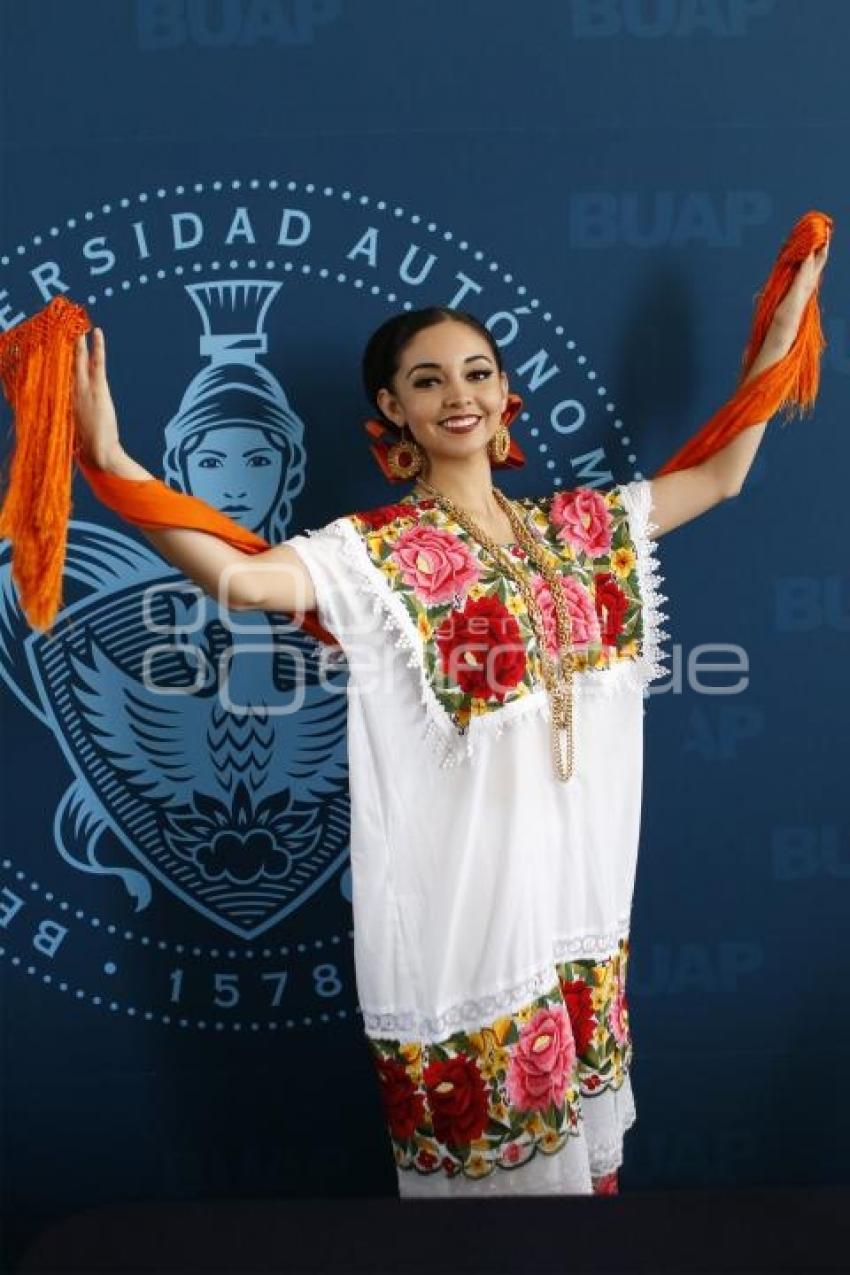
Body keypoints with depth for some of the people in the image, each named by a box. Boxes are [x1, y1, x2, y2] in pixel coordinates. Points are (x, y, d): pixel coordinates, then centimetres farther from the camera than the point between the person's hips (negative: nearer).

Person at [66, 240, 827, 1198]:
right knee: (487, 1143, 8)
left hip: (577, 875, 6)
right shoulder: (378, 551, -12)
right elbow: (242, 578, -30)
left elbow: (720, 475, 16)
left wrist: (783, 326, 18)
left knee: (584, 1124, 20)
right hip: (462, 894, -5)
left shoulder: (571, 526, 6)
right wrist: (108, 458, -42)